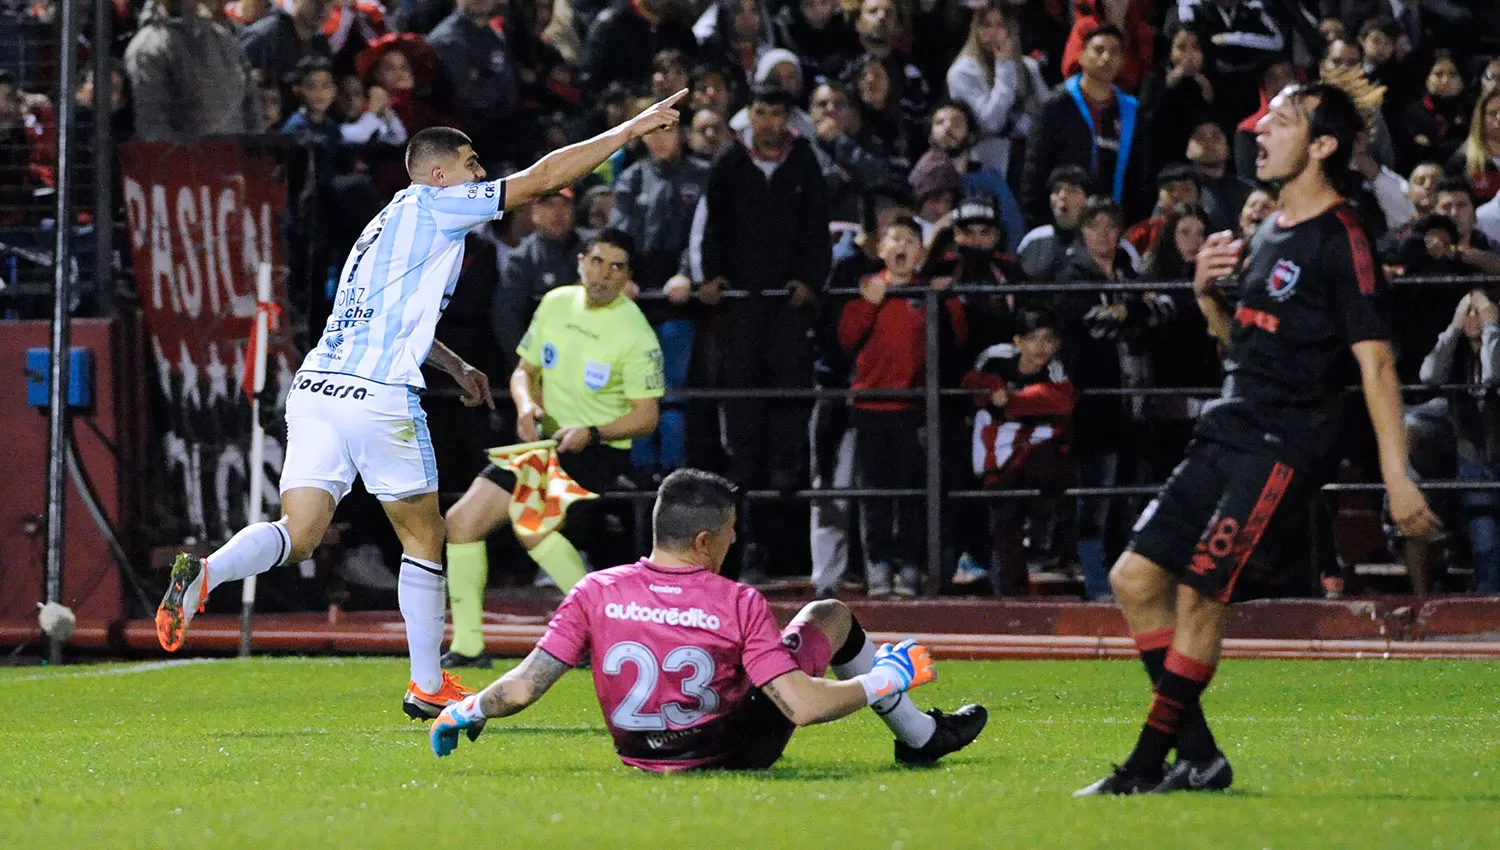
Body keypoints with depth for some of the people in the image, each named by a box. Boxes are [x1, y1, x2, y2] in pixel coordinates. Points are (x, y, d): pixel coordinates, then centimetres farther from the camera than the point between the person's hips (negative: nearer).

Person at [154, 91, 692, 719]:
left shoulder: (390, 223, 27)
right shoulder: (432, 205, 3)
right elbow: (543, 178, 0)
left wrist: (455, 366, 44)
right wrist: (631, 130, 6)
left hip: (315, 385, 7)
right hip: (380, 396, -7)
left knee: (297, 535, -2)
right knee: (425, 538, 9)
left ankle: (204, 572, -29)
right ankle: (428, 686, 17)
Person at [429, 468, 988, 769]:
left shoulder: (596, 594, -20)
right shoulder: (738, 604, -26)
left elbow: (522, 688, -20)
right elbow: (803, 707, -27)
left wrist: (467, 710, -1)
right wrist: (883, 681, -12)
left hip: (639, 751, 3)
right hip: (735, 749, -3)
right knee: (832, 615, 16)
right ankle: (920, 737, 33)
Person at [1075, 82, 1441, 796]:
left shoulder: (1340, 239, -11)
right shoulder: (1268, 233, 16)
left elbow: (1375, 360, -16)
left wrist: (1396, 476, -22)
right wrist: (1208, 294, 6)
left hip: (1286, 443, -9)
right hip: (1229, 434, 9)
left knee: (1199, 594, -14)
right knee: (1136, 578, 4)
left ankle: (1148, 766, -5)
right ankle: (1199, 758, 7)